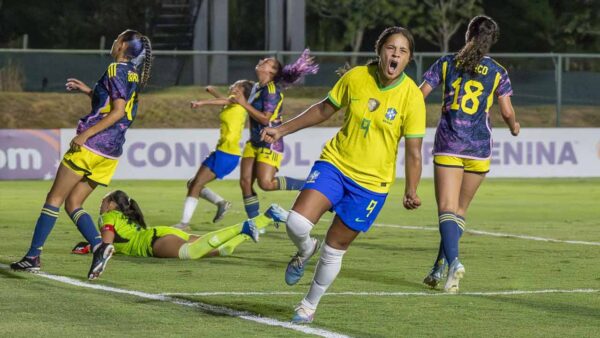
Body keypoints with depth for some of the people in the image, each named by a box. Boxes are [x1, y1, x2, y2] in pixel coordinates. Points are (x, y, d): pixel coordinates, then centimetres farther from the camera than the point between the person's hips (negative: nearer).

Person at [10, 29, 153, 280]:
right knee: (73, 204, 10)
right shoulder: (134, 75, 16)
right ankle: (99, 246, -13)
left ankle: (33, 257, 0)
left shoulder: (116, 70, -10)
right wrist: (88, 91, 26)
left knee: (54, 199, 0)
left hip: (92, 145, -8)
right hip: (111, 153, 8)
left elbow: (117, 112, -18)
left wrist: (86, 134, -20)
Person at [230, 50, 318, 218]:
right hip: (254, 142, 9)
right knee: (245, 182, 1)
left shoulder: (271, 90, -16)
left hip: (270, 143, -9)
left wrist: (244, 103, -21)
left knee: (266, 183, -19)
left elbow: (265, 118, -23)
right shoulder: (257, 87, 12)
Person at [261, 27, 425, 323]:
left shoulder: (412, 96, -13)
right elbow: (324, 109, 10)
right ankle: (305, 252, 19)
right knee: (296, 224, -18)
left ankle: (310, 305, 29)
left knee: (334, 249, 5)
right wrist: (282, 130, 10)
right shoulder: (355, 77, -6)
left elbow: (413, 151, -8)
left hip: (371, 182, -2)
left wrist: (411, 191, -19)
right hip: (334, 163, 2)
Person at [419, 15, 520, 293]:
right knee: (460, 209, 14)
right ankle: (439, 269, 12)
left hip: (448, 145, -1)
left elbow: (419, 95, 0)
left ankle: (453, 261, -29)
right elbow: (507, 113, 1)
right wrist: (514, 127, 23)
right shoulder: (497, 72, 2)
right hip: (479, 147, 1)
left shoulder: (446, 64, 2)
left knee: (447, 208, -6)